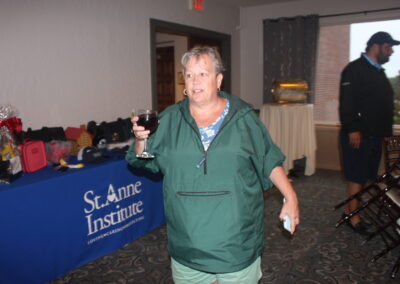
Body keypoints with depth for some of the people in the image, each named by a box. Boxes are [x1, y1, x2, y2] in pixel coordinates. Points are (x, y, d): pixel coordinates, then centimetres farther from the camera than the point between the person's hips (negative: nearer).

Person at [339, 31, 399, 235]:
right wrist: (352, 129, -23)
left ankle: (349, 211, 23)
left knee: (363, 177, 12)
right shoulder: (355, 69, -10)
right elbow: (346, 103, -18)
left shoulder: (378, 72, 18)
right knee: (356, 177, -2)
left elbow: (384, 103, 22)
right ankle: (354, 217, 8)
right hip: (358, 134, -9)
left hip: (374, 134, 9)